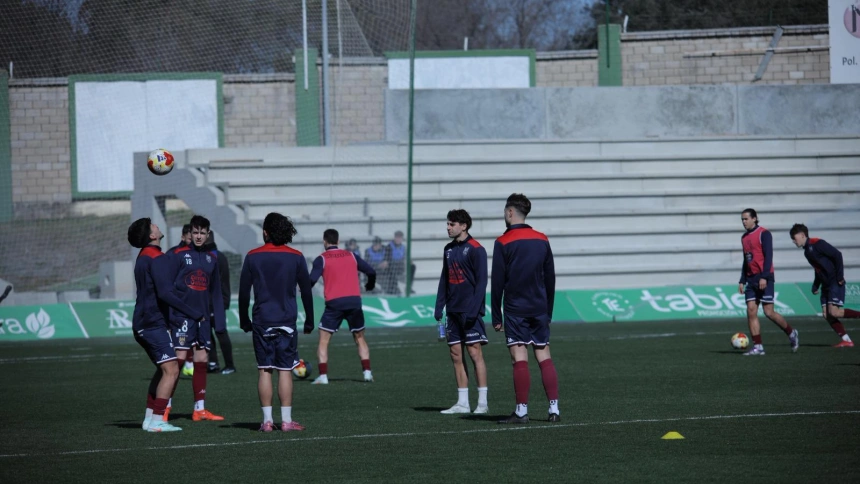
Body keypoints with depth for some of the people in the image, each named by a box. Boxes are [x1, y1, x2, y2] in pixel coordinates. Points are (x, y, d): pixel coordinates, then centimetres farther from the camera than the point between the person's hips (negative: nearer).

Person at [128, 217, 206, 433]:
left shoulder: (143, 257, 16)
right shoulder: (157, 259, -15)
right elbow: (165, 293, -24)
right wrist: (194, 313, -21)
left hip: (142, 324, 10)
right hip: (154, 323, -10)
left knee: (163, 369, 18)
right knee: (171, 370, -12)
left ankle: (149, 418, 16)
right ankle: (157, 421, -16)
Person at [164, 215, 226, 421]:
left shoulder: (211, 259, 12)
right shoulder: (178, 255, -4)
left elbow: (215, 292, 15)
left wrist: (219, 320, 9)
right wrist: (168, 316, -13)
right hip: (182, 317, -5)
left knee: (202, 361, 6)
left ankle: (199, 409, 11)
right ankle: (165, 406, -5)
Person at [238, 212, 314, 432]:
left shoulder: (253, 257, 1)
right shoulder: (296, 257, 0)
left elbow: (243, 292, 4)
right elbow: (306, 290, 4)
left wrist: (244, 320, 14)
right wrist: (309, 321, 13)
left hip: (261, 321, 1)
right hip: (287, 321, 0)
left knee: (265, 370, 3)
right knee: (285, 370, 1)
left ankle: (267, 420, 0)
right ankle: (286, 420, -1)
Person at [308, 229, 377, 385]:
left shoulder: (322, 259, 2)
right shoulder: (351, 256, 13)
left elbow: (312, 280, -11)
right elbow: (371, 272, 13)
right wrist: (369, 286, 33)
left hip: (334, 303, -3)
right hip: (354, 300, 3)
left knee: (323, 340, 5)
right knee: (360, 338, 18)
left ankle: (323, 376, -6)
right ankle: (367, 372, 8)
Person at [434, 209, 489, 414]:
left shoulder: (475, 249, -8)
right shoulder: (449, 249, 14)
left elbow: (481, 281, -12)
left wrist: (474, 309, -18)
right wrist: (439, 306, 10)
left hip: (470, 311, -7)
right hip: (453, 311, 7)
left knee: (475, 353, -7)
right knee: (456, 355, 6)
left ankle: (482, 403, -4)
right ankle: (462, 403, 9)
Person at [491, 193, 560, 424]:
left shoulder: (503, 243, -7)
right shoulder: (542, 240, 8)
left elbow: (497, 282, -7)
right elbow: (550, 278, 12)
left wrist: (496, 316, -2)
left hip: (515, 310, -4)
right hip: (539, 309, 4)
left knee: (520, 359, -5)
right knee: (544, 357, 7)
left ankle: (522, 411, -7)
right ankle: (554, 408, 2)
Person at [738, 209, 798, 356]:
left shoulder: (763, 234, -7)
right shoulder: (744, 237, 16)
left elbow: (768, 256, -13)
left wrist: (764, 277, -21)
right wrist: (742, 281, 17)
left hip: (764, 279, -7)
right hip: (751, 278, 7)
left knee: (769, 312, -8)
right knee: (751, 311, -4)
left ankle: (791, 333, 14)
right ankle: (758, 347, -4)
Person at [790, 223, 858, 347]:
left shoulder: (817, 244, -12)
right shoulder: (807, 251, 16)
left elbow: (837, 255, -18)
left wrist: (840, 276, -20)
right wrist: (815, 286, 14)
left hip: (835, 282, -9)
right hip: (826, 285, 9)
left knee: (834, 312, -21)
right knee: (827, 315, -1)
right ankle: (846, 341, 1)